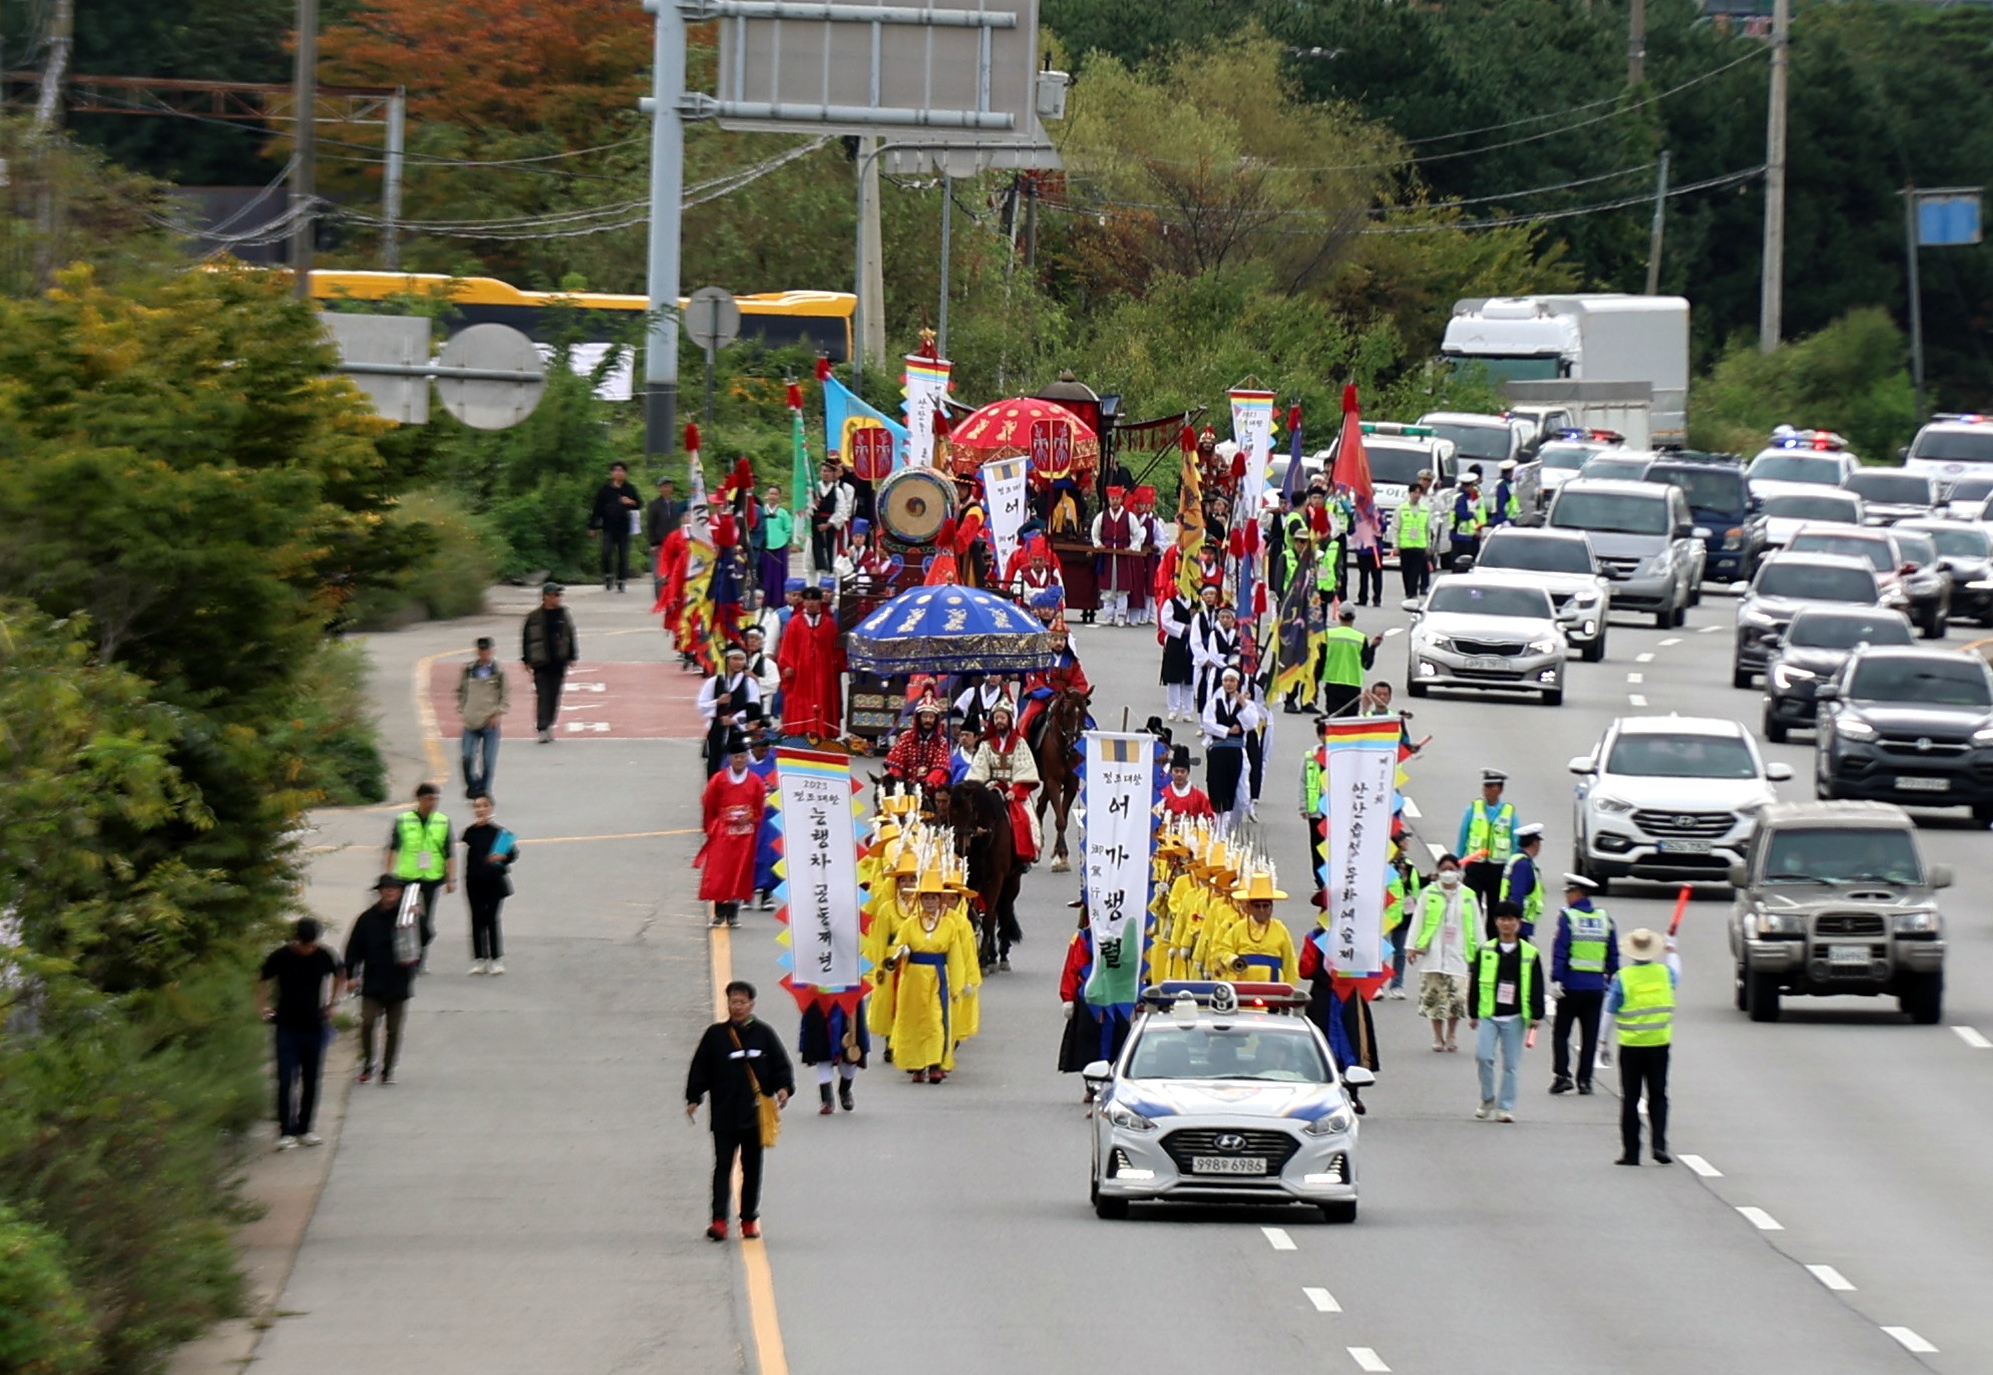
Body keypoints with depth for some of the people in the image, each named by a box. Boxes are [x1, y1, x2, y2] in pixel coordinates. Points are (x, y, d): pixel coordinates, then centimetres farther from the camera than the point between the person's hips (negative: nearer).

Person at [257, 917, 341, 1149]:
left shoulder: (323, 957, -5)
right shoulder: (280, 957, -10)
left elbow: (337, 977, 16)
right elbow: (263, 981, 7)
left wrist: (330, 1004, 15)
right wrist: (262, 1008, 3)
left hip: (314, 1027, 2)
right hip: (287, 1027, -2)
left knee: (311, 1081, 6)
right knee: (286, 1081, -7)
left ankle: (304, 1129, 17)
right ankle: (286, 1132, -4)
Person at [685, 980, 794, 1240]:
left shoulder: (763, 1033, 3)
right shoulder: (715, 1035, 4)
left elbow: (781, 1065, 5)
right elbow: (700, 1069, 7)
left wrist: (784, 1088, -12)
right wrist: (693, 1098, 0)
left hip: (755, 1114, 1)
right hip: (724, 1114, -1)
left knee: (752, 1167, 9)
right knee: (723, 1165, -8)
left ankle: (750, 1219, 18)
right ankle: (719, 1220, -12)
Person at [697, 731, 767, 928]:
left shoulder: (755, 782, 2)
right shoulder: (718, 780, -1)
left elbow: (760, 810, 9)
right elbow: (708, 807, 7)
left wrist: (750, 819, -7)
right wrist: (711, 829, 5)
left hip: (745, 835, 1)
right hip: (722, 834, -1)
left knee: (740, 874, 1)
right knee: (718, 873, -5)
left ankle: (733, 914, 8)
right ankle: (719, 913, 3)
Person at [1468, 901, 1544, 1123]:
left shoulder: (1529, 954, 3)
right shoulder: (1485, 952, 5)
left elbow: (1536, 988, 5)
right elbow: (1476, 984, 8)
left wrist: (1536, 1015, 0)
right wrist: (1473, 1014, 6)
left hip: (1514, 1017, 0)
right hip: (1488, 1014, 0)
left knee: (1511, 1063, 2)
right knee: (1483, 1056, -11)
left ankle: (1505, 1107, 11)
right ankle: (1487, 1099, 10)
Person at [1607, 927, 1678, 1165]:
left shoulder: (1622, 978, -9)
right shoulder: (1664, 973, -1)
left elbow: (1610, 1011, -4)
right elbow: (1677, 978, 25)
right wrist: (1671, 950, 42)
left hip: (1631, 1047, -2)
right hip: (1659, 1045, 2)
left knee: (1630, 1100, 5)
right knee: (1657, 1097, 10)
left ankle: (1631, 1152, 5)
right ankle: (1659, 1144, -6)